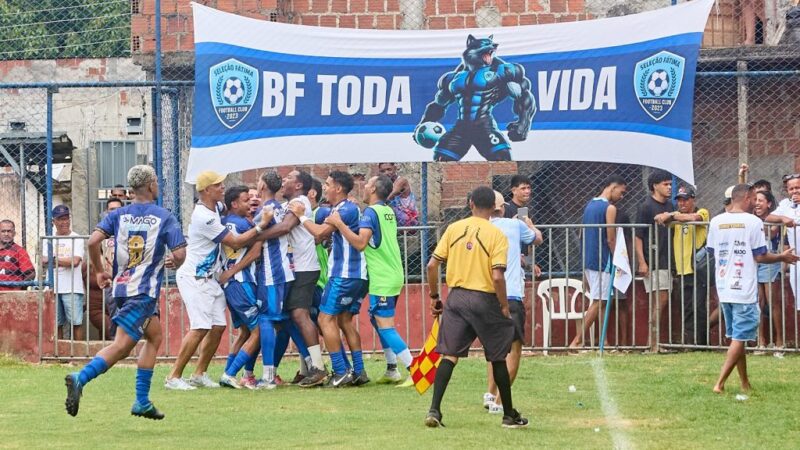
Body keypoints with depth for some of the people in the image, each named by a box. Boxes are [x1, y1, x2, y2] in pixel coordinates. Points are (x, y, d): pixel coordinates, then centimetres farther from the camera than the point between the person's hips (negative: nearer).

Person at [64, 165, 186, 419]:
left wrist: (99, 271, 7)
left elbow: (93, 241, -6)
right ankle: (80, 379, -31)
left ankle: (142, 401, 17)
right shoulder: (164, 217, -3)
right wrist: (173, 263, 15)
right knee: (122, 345, -11)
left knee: (155, 336, 21)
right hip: (145, 290, -6)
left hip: (121, 286, 6)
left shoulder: (119, 215, 7)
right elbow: (180, 254, -9)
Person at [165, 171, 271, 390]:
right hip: (194, 279, -10)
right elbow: (236, 242, -18)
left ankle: (199, 374, 15)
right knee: (200, 328, -17)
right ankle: (174, 378, -13)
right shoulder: (204, 217, -22)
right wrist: (261, 225, -15)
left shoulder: (216, 207, 7)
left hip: (209, 279, 10)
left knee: (218, 326, 5)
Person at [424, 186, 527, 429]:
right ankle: (509, 415, 21)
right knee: (498, 358, 11)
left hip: (456, 297, 2)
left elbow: (432, 265, 0)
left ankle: (434, 410, -10)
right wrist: (504, 307, -4)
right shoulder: (497, 235, -7)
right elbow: (497, 276, -16)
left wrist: (434, 296, 12)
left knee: (449, 355, 3)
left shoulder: (454, 229, 3)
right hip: (485, 298, -2)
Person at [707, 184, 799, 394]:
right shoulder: (753, 222, -10)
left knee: (736, 337, 16)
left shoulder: (716, 221, 5)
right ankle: (720, 383, -13)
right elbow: (760, 256, -9)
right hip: (744, 290, -6)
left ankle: (745, 384, 22)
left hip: (724, 289, 6)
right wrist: (783, 257, 7)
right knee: (739, 339, -4)